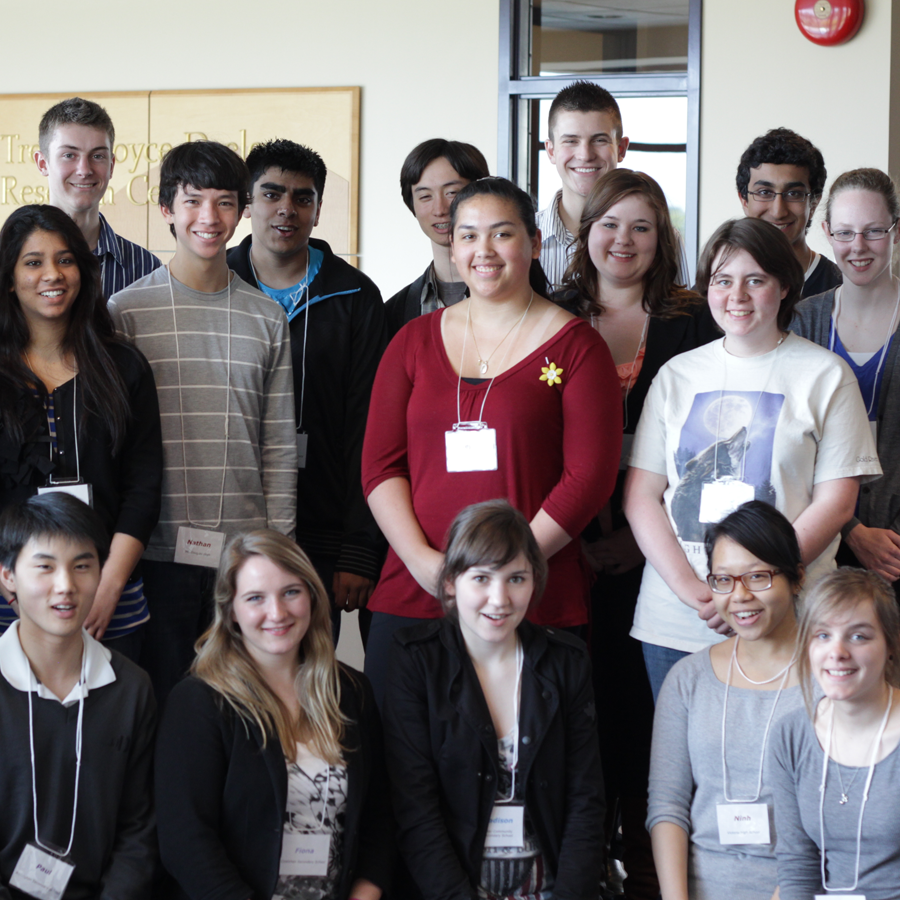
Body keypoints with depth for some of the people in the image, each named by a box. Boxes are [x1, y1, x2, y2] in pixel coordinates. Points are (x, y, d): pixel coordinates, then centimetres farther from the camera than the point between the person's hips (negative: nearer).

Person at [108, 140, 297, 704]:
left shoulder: (267, 318, 9)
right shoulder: (127, 311, 2)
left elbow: (280, 449, 9)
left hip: (246, 550, 2)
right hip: (158, 550, -2)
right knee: (162, 701, 2)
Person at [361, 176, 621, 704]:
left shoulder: (576, 346, 3)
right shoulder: (415, 341, 13)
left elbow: (590, 477, -4)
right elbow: (380, 463, 8)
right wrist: (422, 560, -8)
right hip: (410, 599, 3)